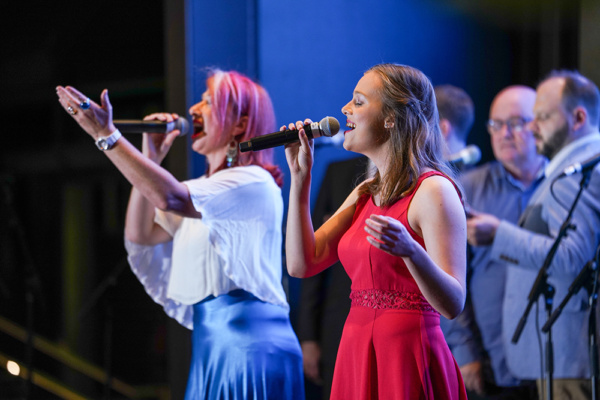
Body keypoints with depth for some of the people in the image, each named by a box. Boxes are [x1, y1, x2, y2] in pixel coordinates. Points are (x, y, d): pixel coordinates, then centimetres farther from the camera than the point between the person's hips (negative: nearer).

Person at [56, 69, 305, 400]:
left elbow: (170, 198, -23)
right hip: (213, 345, 9)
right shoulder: (200, 191, 20)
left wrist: (107, 136, -22)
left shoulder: (253, 182, -10)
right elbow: (140, 234, 15)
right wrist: (150, 160, 10)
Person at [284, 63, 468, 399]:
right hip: (356, 357, 8)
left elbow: (453, 304, -17)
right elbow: (302, 264, 8)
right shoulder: (365, 195, 14)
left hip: (409, 361, -8)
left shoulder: (433, 191, -12)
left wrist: (409, 251, -36)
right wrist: (300, 175, 8)